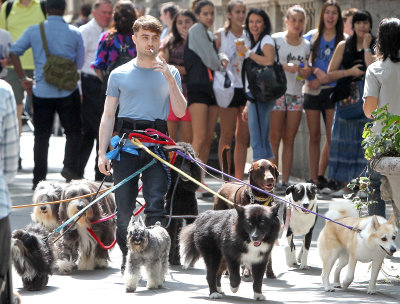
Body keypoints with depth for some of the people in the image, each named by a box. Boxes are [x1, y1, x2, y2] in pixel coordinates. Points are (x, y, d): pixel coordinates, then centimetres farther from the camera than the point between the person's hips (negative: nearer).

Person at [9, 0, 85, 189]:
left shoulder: (34, 31, -1)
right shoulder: (74, 33, -2)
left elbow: (13, 52, -4)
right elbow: (80, 63, 5)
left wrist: (23, 78, 4)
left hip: (42, 91, 1)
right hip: (68, 92, -1)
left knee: (41, 136, 7)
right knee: (73, 131, 12)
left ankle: (39, 179, 8)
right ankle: (70, 167, -7)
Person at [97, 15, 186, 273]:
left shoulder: (170, 73, 11)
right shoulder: (120, 74, 12)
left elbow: (180, 112, 1)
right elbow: (108, 115, 12)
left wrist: (170, 80, -11)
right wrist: (102, 153, 4)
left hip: (157, 144, -1)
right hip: (126, 143, 1)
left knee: (156, 205, -11)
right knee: (124, 206, 0)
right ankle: (127, 259, 12)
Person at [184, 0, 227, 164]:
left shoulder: (210, 35, 22)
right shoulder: (196, 30, -3)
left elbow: (214, 57, 22)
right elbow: (208, 59, -8)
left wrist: (222, 59, -1)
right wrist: (220, 66, 9)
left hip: (212, 88, 8)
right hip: (198, 88, -8)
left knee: (209, 138, 3)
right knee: (200, 137, -17)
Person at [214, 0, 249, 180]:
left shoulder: (248, 36, 13)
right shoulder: (221, 35, 1)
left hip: (247, 89, 4)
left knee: (243, 135, 4)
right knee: (227, 135, -3)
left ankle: (239, 178, 9)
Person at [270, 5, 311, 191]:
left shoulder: (306, 45, 13)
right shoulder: (276, 40, 0)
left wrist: (307, 72, -1)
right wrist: (285, 67, -19)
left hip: (296, 95, 4)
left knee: (289, 140, 3)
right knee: (274, 138, -9)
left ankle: (285, 181, 4)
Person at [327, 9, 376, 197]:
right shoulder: (344, 46, 8)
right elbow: (330, 74, 5)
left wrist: (366, 47, -9)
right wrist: (350, 71, -9)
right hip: (347, 97, 2)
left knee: (365, 139, -6)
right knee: (345, 141, 1)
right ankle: (345, 186, 6)